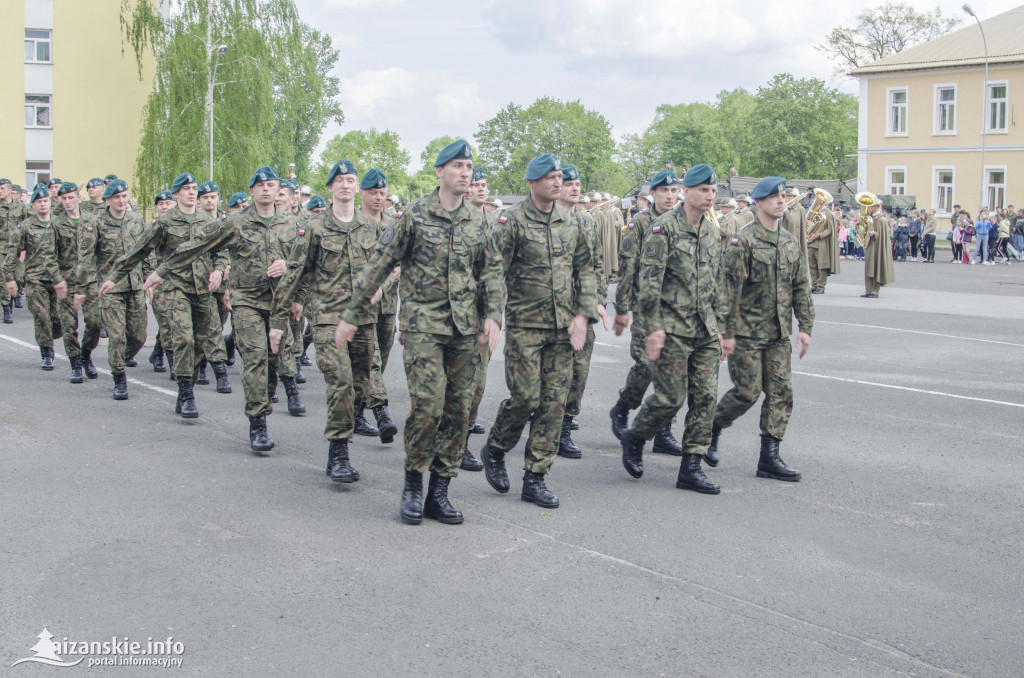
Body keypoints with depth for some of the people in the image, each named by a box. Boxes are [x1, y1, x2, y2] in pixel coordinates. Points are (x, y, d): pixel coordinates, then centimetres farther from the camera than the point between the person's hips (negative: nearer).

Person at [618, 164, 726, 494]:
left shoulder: (713, 233, 14)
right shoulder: (664, 228, -9)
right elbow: (649, 281, -14)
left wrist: (719, 328, 18)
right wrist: (654, 327, -18)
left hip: (705, 331, 7)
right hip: (672, 329, -7)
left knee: (706, 398, 3)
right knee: (671, 397, -5)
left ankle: (691, 469, 10)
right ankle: (634, 438, 22)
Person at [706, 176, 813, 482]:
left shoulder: (790, 243, 12)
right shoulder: (743, 241, -9)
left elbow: (801, 288, 16)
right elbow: (730, 289, -12)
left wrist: (805, 327, 9)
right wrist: (727, 332, -15)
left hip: (779, 335, 6)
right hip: (747, 333, -6)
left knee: (781, 393, 2)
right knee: (747, 392, -6)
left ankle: (769, 458, 8)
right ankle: (712, 429, 20)